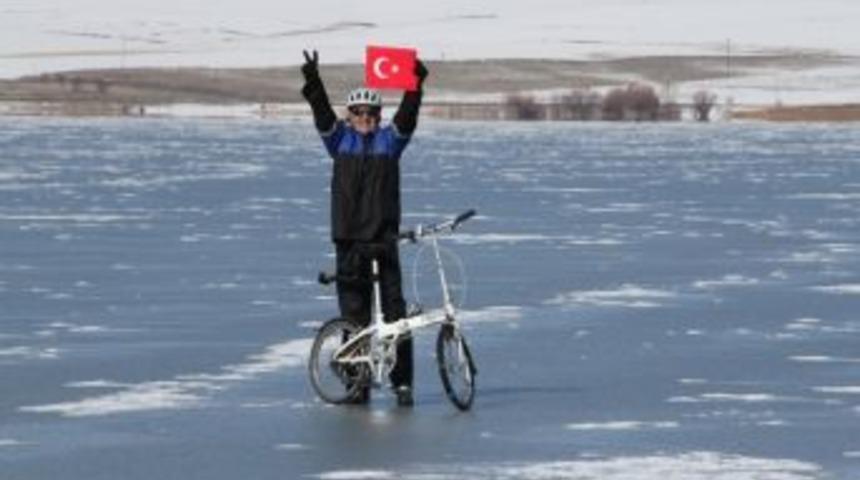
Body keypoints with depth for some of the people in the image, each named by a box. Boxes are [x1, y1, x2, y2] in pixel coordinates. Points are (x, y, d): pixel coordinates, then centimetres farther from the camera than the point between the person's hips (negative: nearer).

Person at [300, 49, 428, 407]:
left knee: (394, 305, -4)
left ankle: (402, 380, -2)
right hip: (349, 236, 1)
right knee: (353, 310, 4)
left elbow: (407, 116, -7)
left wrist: (416, 85, -23)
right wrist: (312, 81, -20)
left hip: (384, 235, -1)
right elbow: (322, 115, -5)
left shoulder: (390, 139, 8)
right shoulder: (339, 139, 9)